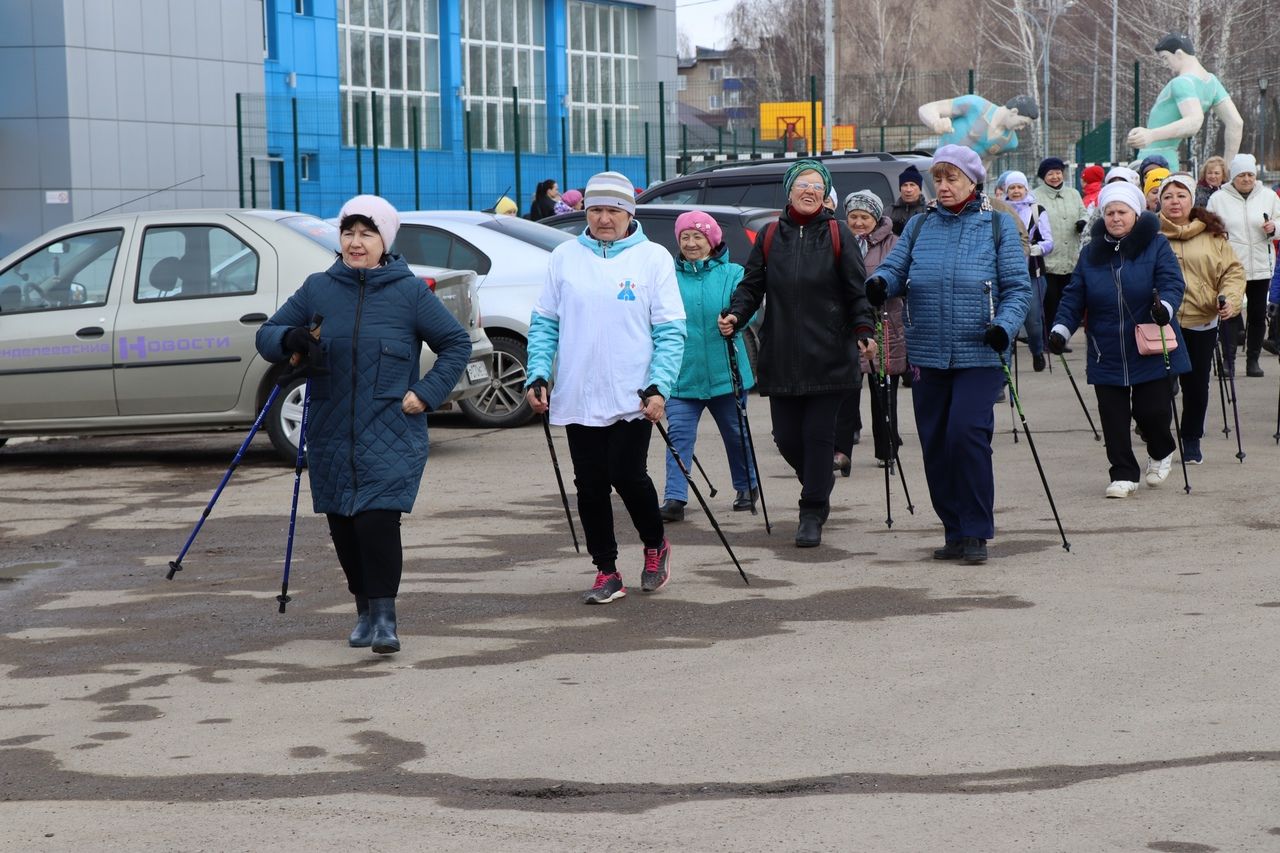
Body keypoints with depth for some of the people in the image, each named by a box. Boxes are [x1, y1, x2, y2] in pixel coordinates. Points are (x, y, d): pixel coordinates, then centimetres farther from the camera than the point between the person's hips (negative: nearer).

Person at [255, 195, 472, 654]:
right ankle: (364, 609, 24)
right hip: (331, 433, 4)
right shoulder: (317, 289, 6)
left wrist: (427, 393, -5)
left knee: (377, 520, -15)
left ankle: (384, 617, -9)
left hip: (390, 433, -3)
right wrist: (291, 338, -14)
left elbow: (456, 343, 6)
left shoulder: (409, 292, -1)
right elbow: (266, 335, 8)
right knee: (343, 526, 7)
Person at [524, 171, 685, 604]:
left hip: (633, 399, -3)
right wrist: (538, 375, 0)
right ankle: (606, 572, 14)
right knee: (591, 486, 4)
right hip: (577, 400, 3)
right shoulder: (565, 256, 7)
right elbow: (544, 323, 11)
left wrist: (659, 386, -12)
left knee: (628, 477, -8)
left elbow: (671, 332, -1)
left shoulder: (653, 258, 0)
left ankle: (655, 545, 20)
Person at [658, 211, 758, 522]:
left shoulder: (732, 274, 1)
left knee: (735, 433, 14)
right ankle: (675, 499, -15)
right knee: (679, 435, -11)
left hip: (725, 374, 0)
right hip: (681, 376, 0)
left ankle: (747, 487, 34)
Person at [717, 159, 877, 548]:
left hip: (828, 356, -3)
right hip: (781, 357, 3)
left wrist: (864, 330, -12)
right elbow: (752, 285, 11)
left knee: (819, 435, -4)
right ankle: (819, 485, 33)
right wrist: (736, 315, -7)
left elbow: (856, 290, 1)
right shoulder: (769, 236, 9)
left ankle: (812, 513, 6)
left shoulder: (838, 235, 3)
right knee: (787, 437, 4)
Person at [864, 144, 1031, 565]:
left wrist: (1004, 326, -16)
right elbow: (894, 267, 6)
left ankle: (976, 533, -7)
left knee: (966, 432, -17)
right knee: (935, 444, 5)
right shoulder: (919, 226, 12)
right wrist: (879, 283, -18)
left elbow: (1019, 287, 1)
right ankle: (955, 533, 17)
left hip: (979, 355, -4)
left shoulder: (998, 225, 4)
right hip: (929, 356, 4)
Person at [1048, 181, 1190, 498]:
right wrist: (1061, 329, -8)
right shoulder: (1091, 252, 8)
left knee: (1152, 410, -2)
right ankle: (1124, 474, 13)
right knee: (1113, 418, 1)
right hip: (1107, 356, 3)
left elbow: (1172, 282, -13)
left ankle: (1161, 453, 30)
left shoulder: (1156, 246, -1)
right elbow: (1074, 296, 6)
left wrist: (1165, 307, -34)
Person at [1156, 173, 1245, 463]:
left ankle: (1192, 440, 25)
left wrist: (1230, 298, -11)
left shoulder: (1213, 235, 5)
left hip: (1202, 323, 2)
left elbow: (1232, 271, 6)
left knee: (1197, 384, 9)